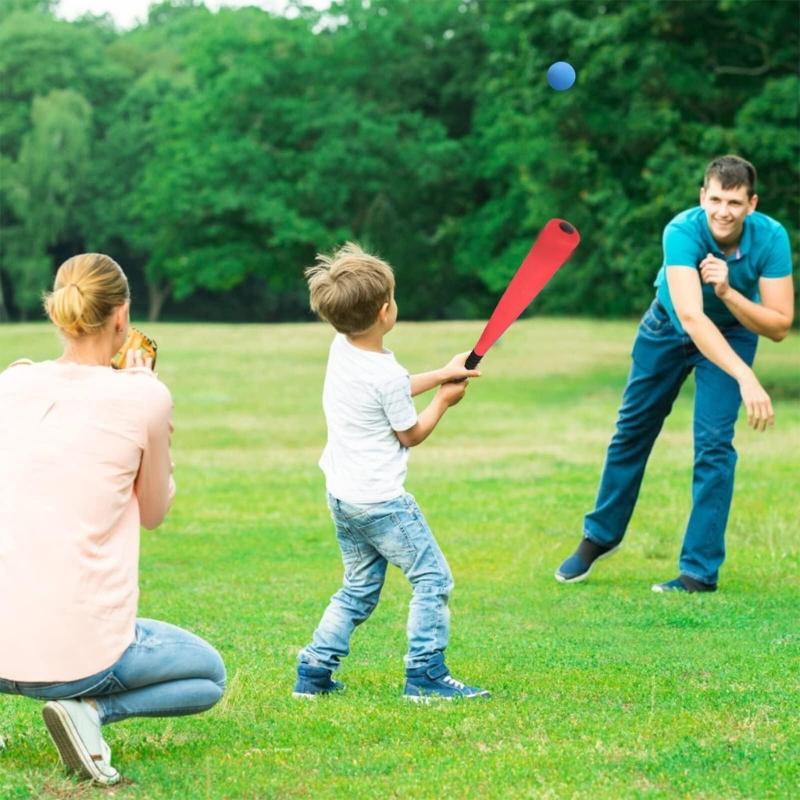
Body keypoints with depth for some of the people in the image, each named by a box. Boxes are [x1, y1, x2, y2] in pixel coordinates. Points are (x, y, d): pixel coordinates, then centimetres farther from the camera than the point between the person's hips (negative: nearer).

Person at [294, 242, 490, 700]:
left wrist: (440, 375, 16)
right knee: (433, 578, 0)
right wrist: (444, 400, 7)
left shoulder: (342, 349, 3)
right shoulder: (387, 374, -22)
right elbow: (411, 434, -7)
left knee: (360, 589, 18)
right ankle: (426, 674, -3)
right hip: (381, 500, -9)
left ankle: (314, 672, 15)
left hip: (343, 496, 9)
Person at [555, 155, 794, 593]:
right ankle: (600, 536, 35)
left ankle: (700, 570, -5)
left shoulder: (771, 238, -30)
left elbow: (779, 326, -28)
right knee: (632, 431, 12)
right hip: (669, 327, 0)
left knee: (714, 442, -14)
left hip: (733, 330, 0)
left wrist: (728, 293, -43)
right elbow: (691, 316, -48)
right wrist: (745, 378, -59)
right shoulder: (682, 232, -37)